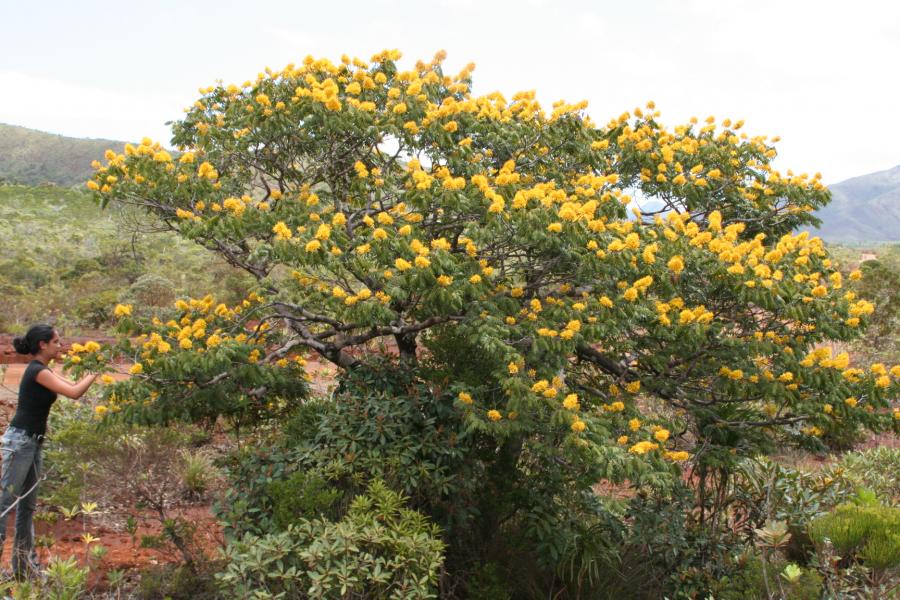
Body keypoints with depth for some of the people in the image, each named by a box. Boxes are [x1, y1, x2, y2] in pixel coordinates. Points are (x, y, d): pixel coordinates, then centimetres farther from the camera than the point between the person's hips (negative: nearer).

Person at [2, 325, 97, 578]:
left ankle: (24, 564, 18)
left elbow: (73, 385, 19)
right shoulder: (37, 371, -16)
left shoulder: (40, 370, 13)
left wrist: (92, 372, 12)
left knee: (28, 505, 12)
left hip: (32, 443, 10)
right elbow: (74, 393, -19)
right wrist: (95, 373, -7)